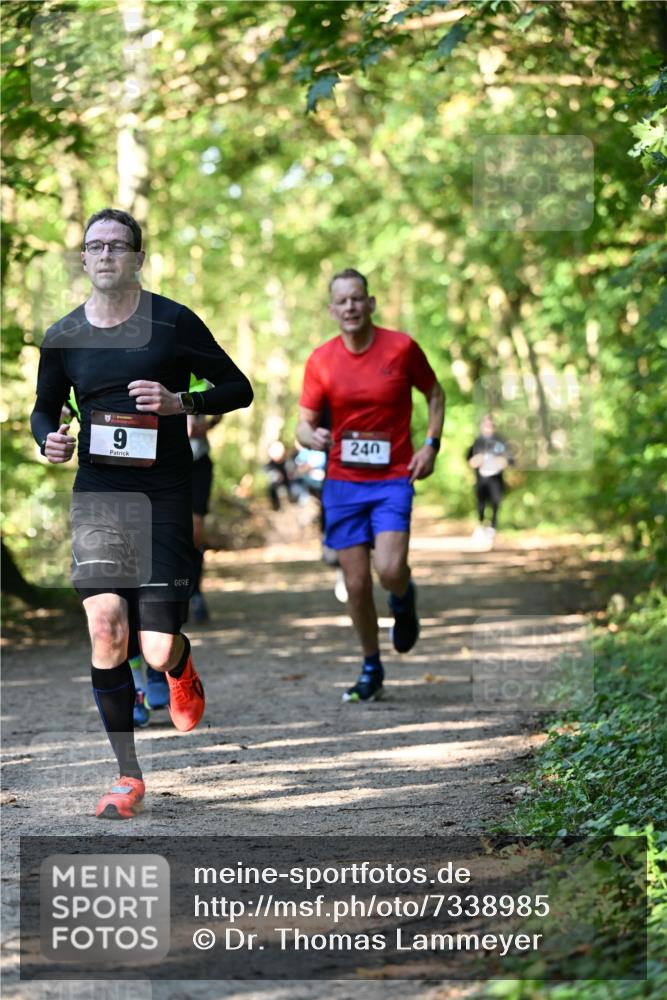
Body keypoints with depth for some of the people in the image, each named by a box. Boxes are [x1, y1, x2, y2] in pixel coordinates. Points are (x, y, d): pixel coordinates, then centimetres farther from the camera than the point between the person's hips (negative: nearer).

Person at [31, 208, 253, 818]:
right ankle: (128, 777, 0)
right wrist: (49, 440, -3)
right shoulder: (63, 338, 5)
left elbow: (238, 389, 2)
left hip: (164, 495, -2)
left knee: (157, 652, -6)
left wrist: (180, 401, -15)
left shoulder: (173, 323, -3)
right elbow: (44, 408, 19)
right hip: (97, 492, 2)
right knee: (105, 626, -13)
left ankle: (182, 666, 35)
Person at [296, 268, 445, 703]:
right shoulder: (320, 360, -1)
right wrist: (312, 436, -23)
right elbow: (305, 423, 1)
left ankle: (404, 601, 17)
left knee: (390, 570, -20)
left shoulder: (401, 347, -5)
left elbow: (435, 393, 10)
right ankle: (371, 668, 22)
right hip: (343, 481, 2)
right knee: (356, 583, 3)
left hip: (393, 477, -2)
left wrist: (431, 444, -3)